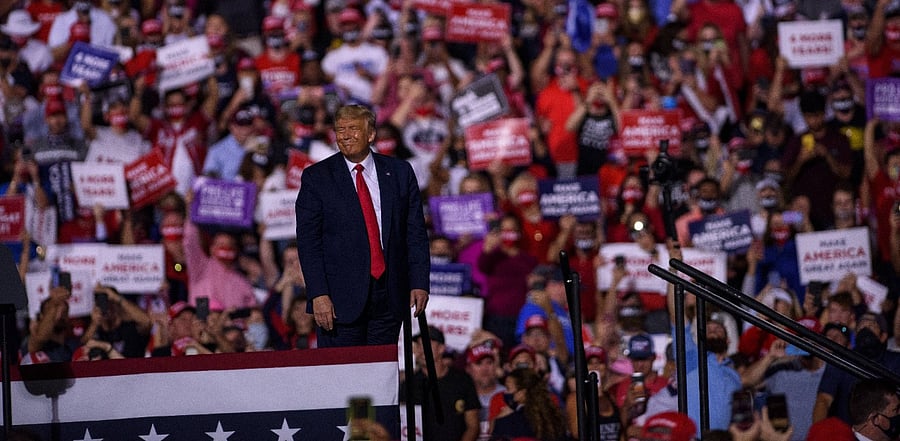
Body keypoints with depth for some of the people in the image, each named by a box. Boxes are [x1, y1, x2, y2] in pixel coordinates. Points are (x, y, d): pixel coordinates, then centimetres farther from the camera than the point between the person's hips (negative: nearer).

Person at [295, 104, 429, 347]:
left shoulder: (400, 173, 9)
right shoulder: (317, 177, 2)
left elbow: (415, 233, 9)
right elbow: (308, 241, -3)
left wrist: (419, 283, 0)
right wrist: (319, 295, -12)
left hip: (389, 296, 2)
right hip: (340, 297, -2)